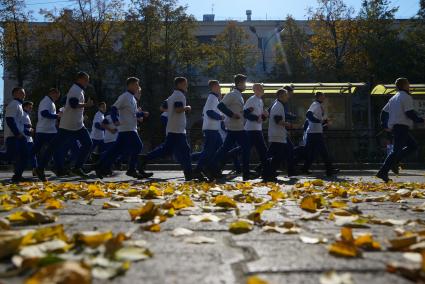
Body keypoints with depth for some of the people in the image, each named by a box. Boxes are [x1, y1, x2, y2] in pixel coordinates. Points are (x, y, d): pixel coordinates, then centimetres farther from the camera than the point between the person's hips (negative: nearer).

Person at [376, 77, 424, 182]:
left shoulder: (394, 98, 19)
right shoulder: (406, 97, -6)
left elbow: (384, 111, 18)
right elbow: (410, 113, -15)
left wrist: (385, 125, 18)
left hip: (394, 127, 9)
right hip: (402, 127, -9)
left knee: (413, 146, 16)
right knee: (396, 151, -10)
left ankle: (394, 162, 5)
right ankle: (383, 172, -16)